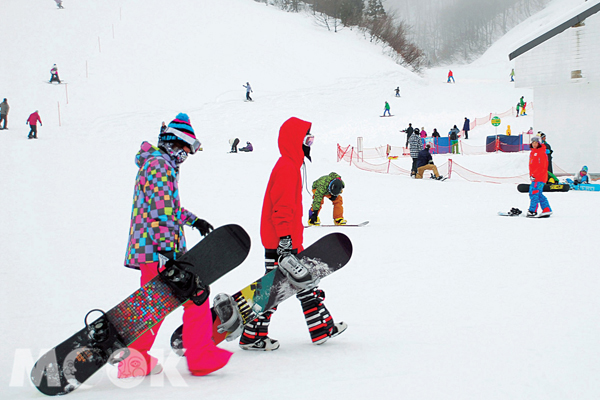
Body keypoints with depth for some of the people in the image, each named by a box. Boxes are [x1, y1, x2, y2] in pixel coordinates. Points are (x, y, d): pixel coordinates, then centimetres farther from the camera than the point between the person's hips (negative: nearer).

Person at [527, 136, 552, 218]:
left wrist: (534, 175, -17)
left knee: (534, 193, -11)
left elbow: (542, 166, -15)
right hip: (534, 177, 9)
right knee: (539, 194, 10)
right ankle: (546, 210, 14)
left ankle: (532, 211, -10)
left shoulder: (542, 153, -9)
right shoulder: (532, 153, 16)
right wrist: (531, 175, 10)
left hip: (540, 177, -9)